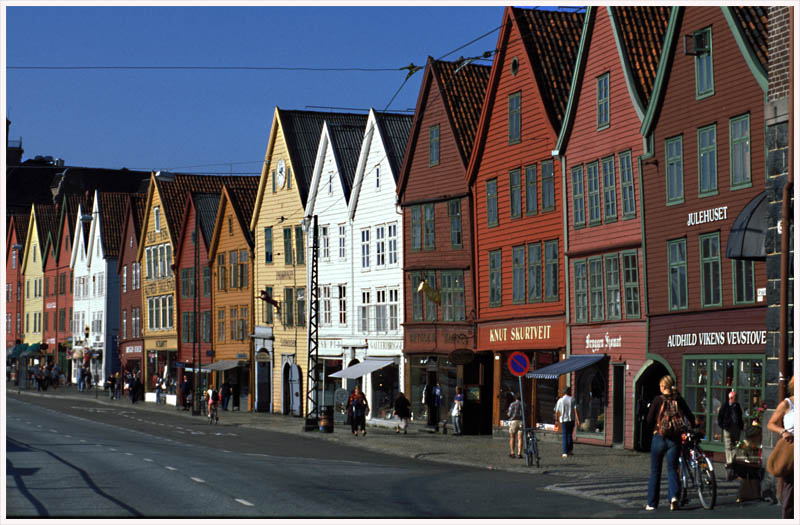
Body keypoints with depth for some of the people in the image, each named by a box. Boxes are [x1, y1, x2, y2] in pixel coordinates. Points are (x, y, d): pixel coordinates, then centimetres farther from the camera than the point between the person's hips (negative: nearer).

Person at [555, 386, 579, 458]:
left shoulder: (560, 400, -2)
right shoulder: (572, 399, -1)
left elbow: (557, 411, 0)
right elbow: (575, 409, -9)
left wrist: (557, 419, 15)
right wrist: (577, 419, -10)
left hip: (564, 420, -1)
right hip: (572, 419, 1)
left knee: (564, 436, 1)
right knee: (569, 435, 18)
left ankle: (564, 452, -7)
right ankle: (569, 450, 17)